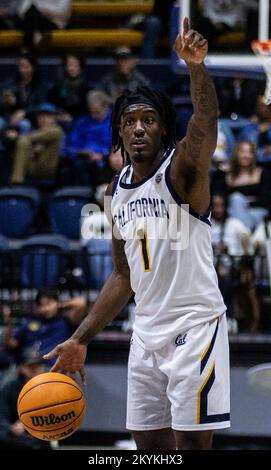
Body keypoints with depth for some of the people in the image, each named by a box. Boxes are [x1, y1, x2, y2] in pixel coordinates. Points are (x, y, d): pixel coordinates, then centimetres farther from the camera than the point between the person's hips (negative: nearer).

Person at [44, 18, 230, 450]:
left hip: (195, 325, -7)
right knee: (150, 444, 7)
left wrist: (196, 66, -47)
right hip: (146, 331, 7)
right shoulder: (118, 192, 12)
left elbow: (207, 121, -29)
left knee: (191, 443, -8)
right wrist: (81, 340, 16)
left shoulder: (180, 170, -8)